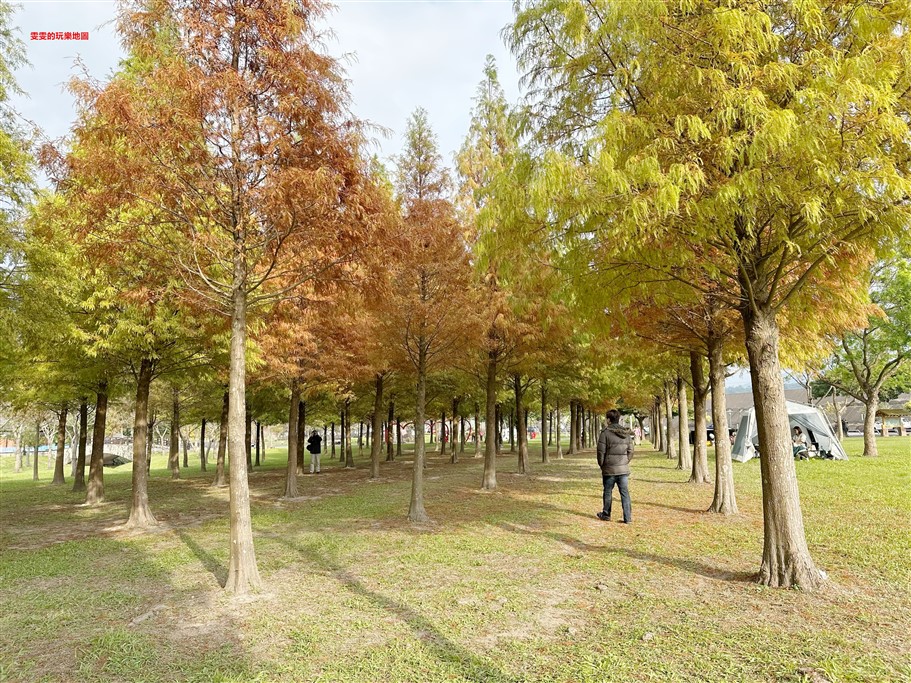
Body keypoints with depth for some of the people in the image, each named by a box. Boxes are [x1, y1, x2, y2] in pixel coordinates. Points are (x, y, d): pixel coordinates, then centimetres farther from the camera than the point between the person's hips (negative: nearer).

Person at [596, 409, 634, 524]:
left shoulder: (605, 433, -11)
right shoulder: (627, 433, 6)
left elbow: (601, 452, -9)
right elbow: (630, 452, 8)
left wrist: (602, 466, 3)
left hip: (609, 469, -4)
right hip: (624, 469, 4)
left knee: (608, 492, 10)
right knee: (625, 493, 6)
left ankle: (606, 515, 23)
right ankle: (628, 518, 5)